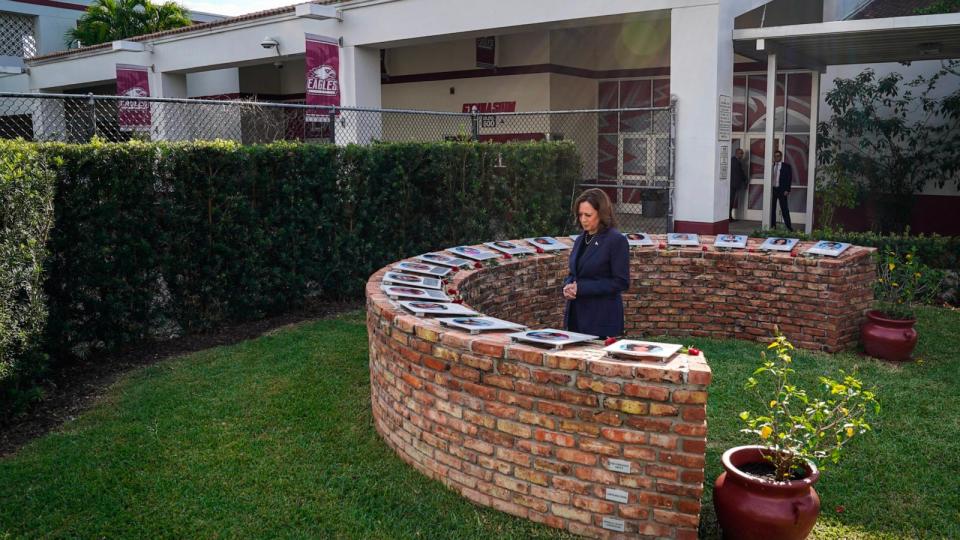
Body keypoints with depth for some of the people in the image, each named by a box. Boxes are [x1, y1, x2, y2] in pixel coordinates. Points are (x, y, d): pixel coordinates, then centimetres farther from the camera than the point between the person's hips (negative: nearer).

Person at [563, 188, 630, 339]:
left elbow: (621, 282, -14)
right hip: (576, 316, 7)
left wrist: (582, 288, -18)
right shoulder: (581, 239, 11)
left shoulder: (617, 240, -10)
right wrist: (568, 286, -3)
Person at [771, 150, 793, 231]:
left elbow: (789, 178, -1)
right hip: (772, 189, 3)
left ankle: (788, 226, 1)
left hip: (782, 190, -3)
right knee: (772, 208, 4)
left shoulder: (786, 166, 2)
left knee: (784, 209, -3)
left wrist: (787, 190, -9)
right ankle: (772, 225, 10)